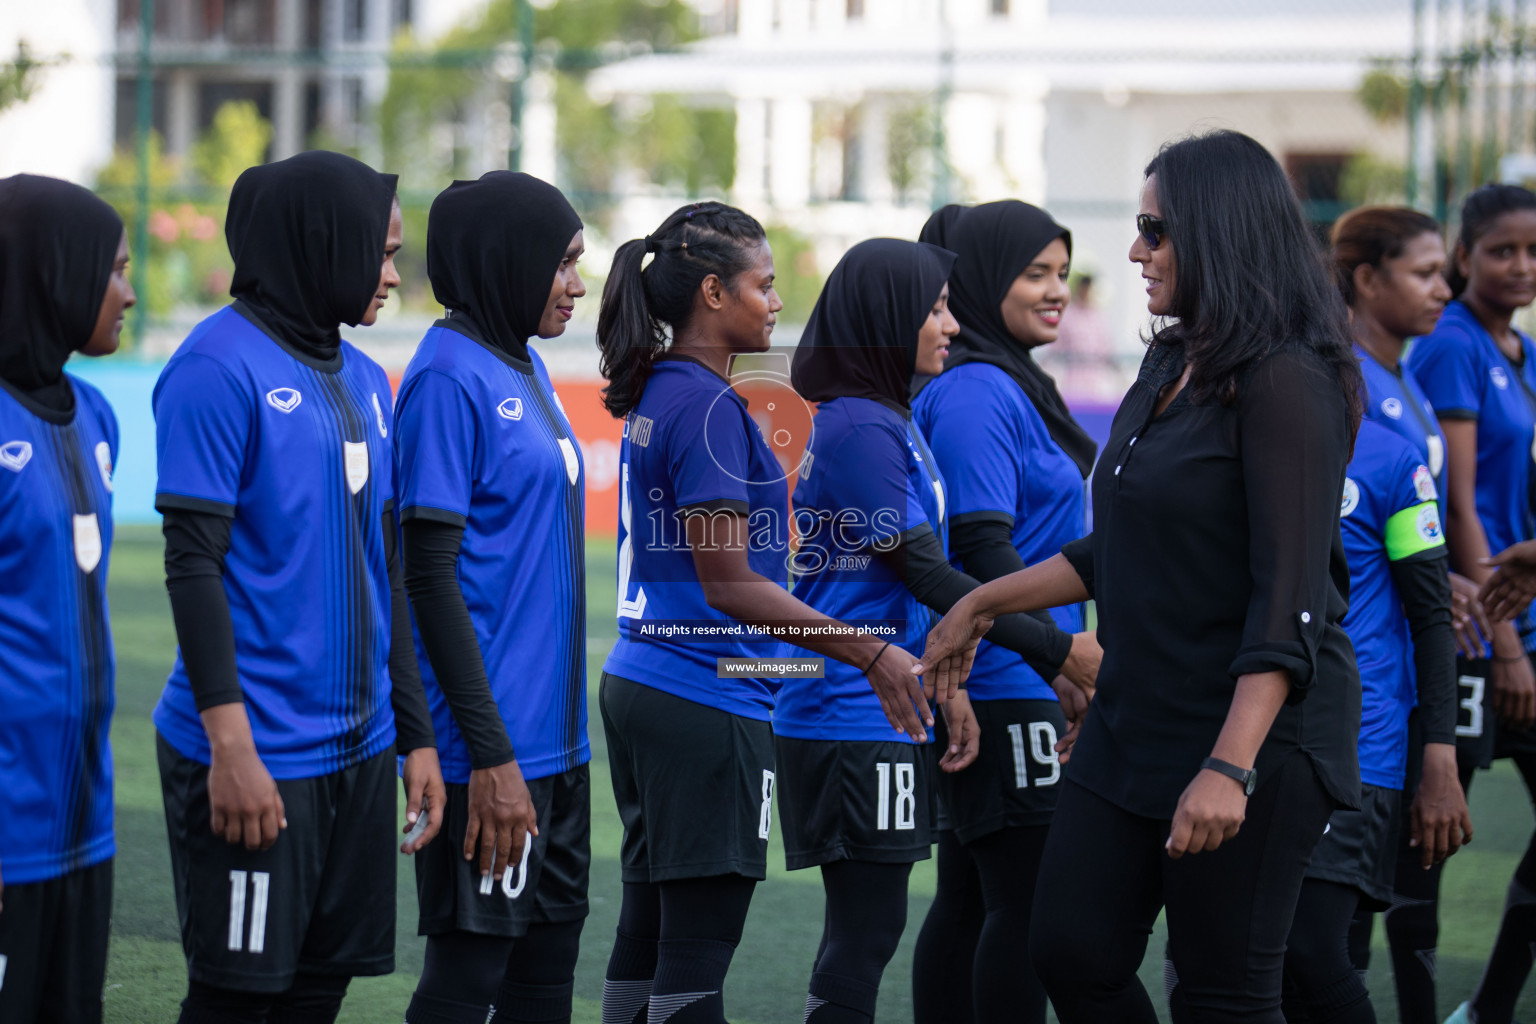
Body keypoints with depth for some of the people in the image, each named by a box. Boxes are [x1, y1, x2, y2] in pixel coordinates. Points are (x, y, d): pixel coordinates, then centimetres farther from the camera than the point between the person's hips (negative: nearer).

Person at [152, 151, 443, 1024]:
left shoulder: (365, 380, 14)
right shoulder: (220, 367, -10)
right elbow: (194, 566, -14)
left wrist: (417, 735, 16)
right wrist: (231, 746, -18)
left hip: (359, 752, 7)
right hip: (260, 756, -7)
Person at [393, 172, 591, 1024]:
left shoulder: (524, 369, 13)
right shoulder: (449, 377, -13)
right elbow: (431, 577, -17)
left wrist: (559, 733, 17)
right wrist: (490, 755, -20)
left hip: (553, 738, 9)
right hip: (491, 745, -9)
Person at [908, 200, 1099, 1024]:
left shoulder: (1011, 384, 16)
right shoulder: (975, 393, -15)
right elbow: (983, 546, -21)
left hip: (985, 687, 10)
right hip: (1005, 688, -10)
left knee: (973, 895, 12)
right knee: (1028, 903, -8)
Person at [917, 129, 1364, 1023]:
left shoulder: (1286, 381, -16)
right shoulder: (1172, 364, 12)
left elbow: (1291, 596, -23)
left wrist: (1232, 767, -30)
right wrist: (984, 606, 25)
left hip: (1253, 727, -9)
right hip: (1137, 717, 9)